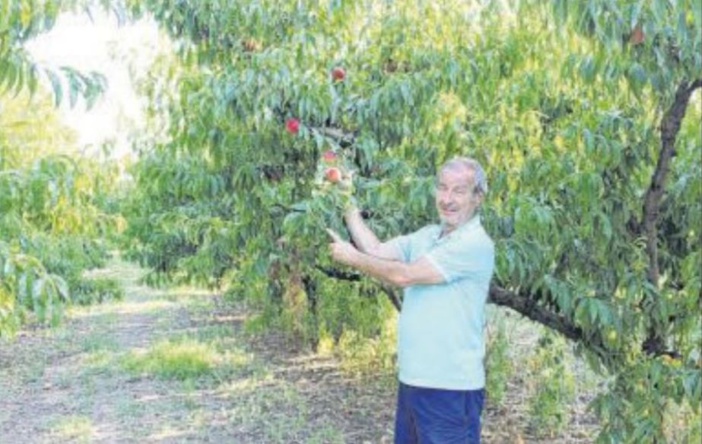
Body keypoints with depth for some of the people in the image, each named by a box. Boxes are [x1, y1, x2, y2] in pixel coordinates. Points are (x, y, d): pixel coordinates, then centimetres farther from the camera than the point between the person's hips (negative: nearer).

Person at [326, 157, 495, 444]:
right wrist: (347, 205, 5)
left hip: (450, 387, -8)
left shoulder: (475, 245, -17)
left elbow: (404, 275, -20)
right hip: (413, 379, 8)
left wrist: (352, 258, -9)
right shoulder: (427, 235, 11)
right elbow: (377, 251, 4)